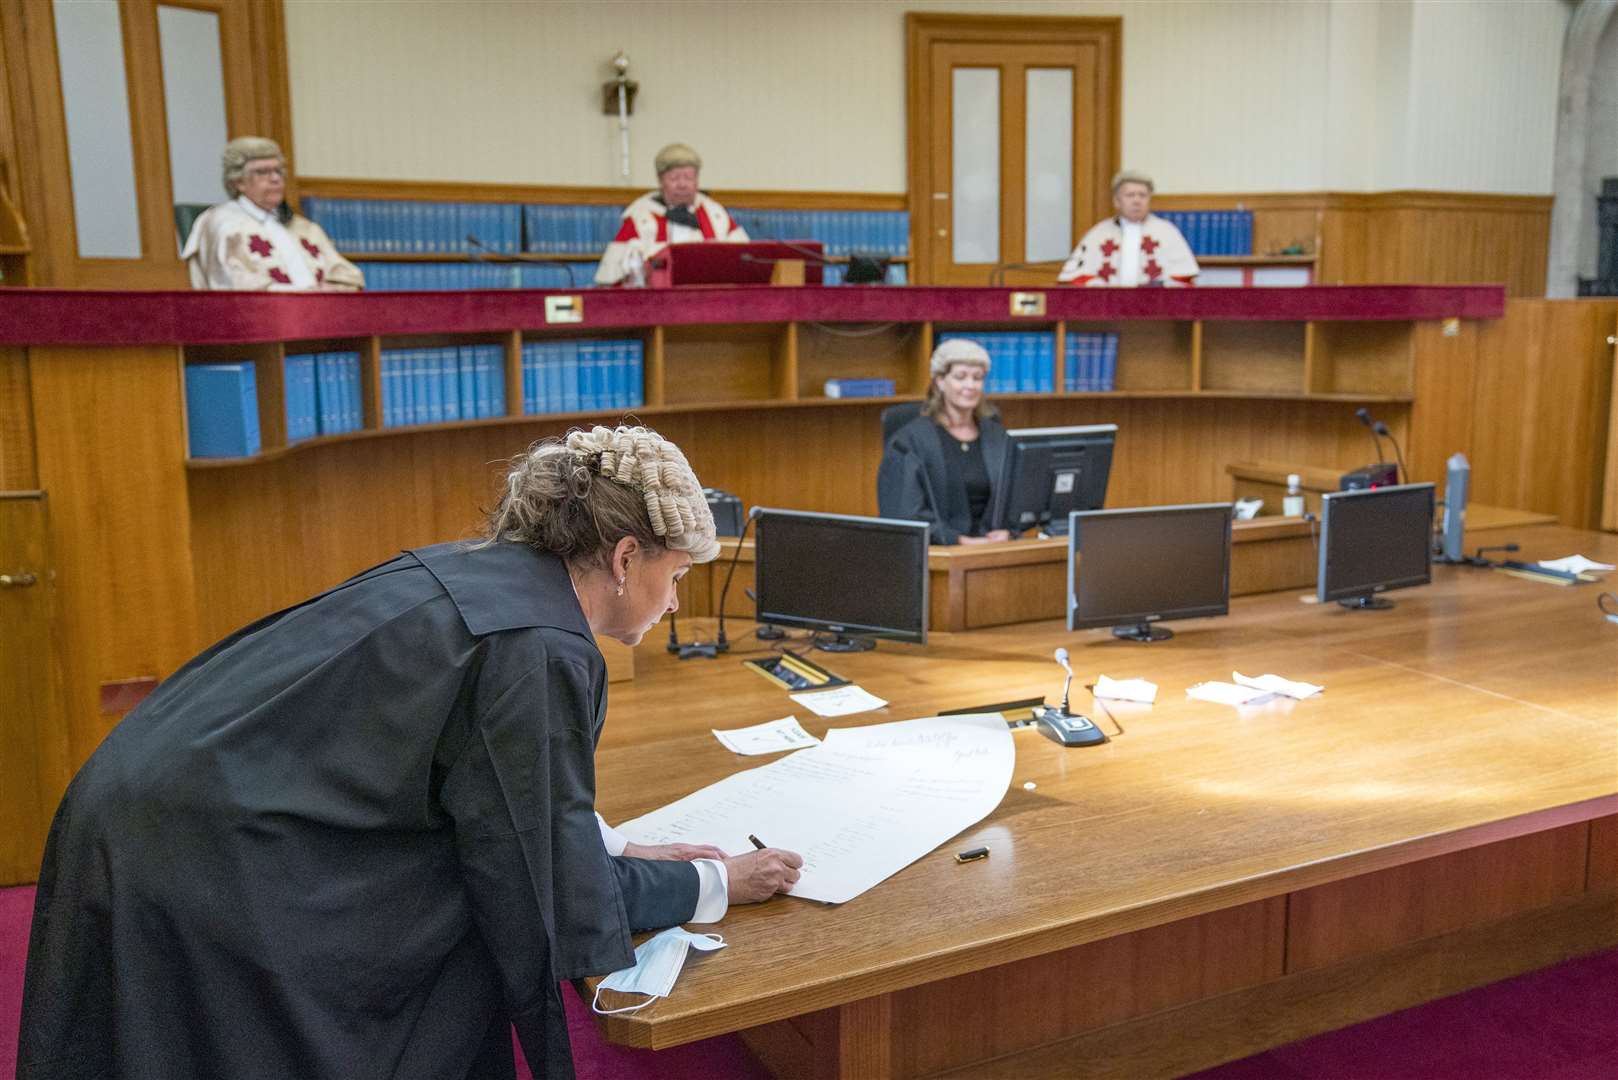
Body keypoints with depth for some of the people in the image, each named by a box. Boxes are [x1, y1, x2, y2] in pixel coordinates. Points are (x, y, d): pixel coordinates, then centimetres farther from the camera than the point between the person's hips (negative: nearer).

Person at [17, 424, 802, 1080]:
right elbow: (555, 893, -12)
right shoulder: (539, 647, -20)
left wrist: (628, 858, 15)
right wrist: (715, 884, 1)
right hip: (205, 877, -9)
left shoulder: (478, 571, 7)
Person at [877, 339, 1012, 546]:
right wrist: (959, 540, -17)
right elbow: (905, 513, -7)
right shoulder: (909, 441, 0)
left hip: (993, 545, 4)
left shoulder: (997, 437, 16)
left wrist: (1006, 532, -8)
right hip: (938, 552, -4)